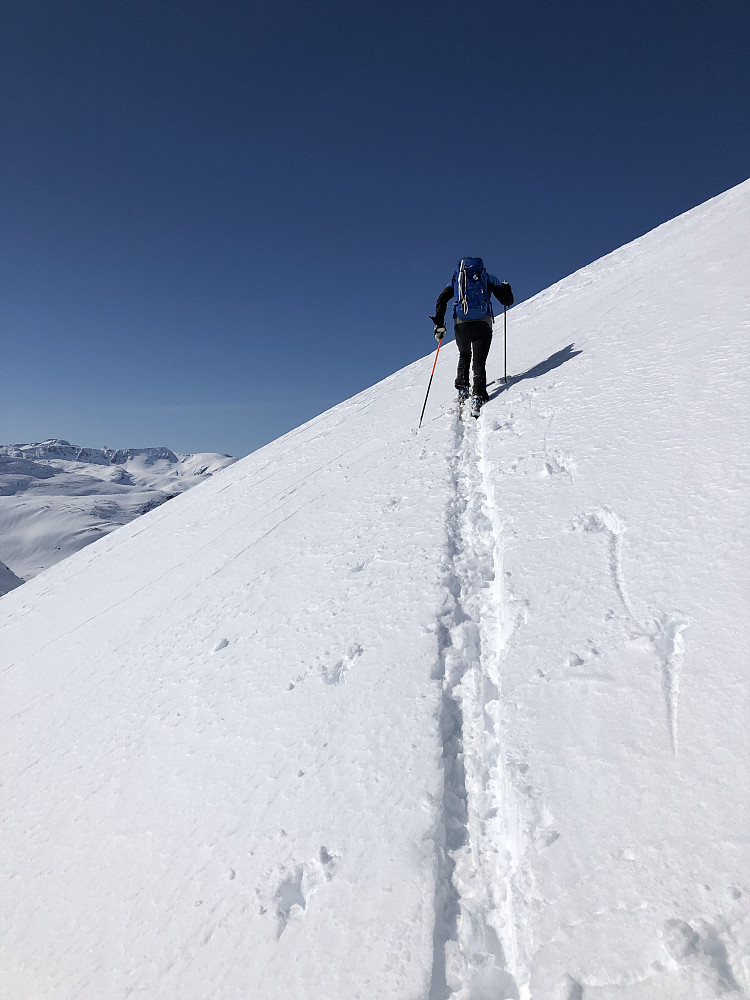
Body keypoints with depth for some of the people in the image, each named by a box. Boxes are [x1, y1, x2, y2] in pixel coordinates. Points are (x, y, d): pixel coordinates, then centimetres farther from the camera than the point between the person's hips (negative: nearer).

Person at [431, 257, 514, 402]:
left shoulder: (455, 281, 21)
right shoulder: (488, 278, 18)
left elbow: (441, 300, 5)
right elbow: (507, 300, 16)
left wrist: (439, 325, 4)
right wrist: (507, 288, 38)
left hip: (461, 325, 2)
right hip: (482, 324, -2)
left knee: (464, 356, 26)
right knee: (479, 362, 1)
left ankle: (462, 388, 11)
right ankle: (479, 395, -17)